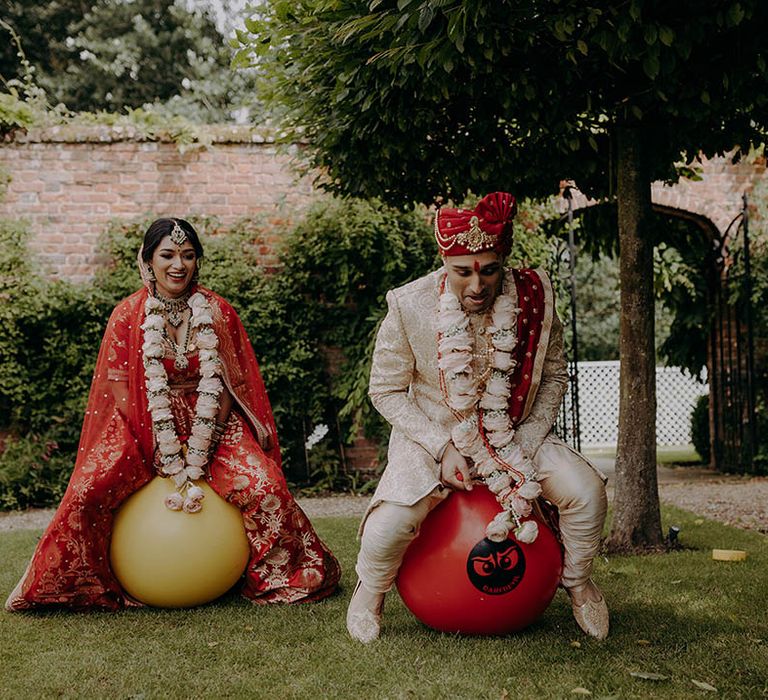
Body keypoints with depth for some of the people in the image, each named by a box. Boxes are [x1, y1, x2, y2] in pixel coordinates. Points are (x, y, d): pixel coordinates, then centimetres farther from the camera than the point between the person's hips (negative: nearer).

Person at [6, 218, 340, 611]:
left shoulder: (218, 313, 1)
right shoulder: (128, 316, -3)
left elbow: (221, 387, -3)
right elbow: (123, 392, -7)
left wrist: (194, 464, -15)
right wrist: (173, 467, -16)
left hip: (212, 427, 1)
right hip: (143, 429, 0)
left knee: (264, 486, -23)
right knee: (89, 491, -24)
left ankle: (275, 576, 2)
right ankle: (86, 584, 1)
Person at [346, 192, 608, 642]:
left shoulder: (534, 298, -13)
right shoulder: (410, 307, -18)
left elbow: (554, 376, 3)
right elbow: (387, 390, -8)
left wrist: (527, 441, -9)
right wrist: (443, 447, -17)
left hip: (513, 434, 2)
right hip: (434, 436, -2)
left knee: (586, 491, -19)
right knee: (390, 522, -28)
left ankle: (577, 581, 14)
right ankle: (370, 592, 8)